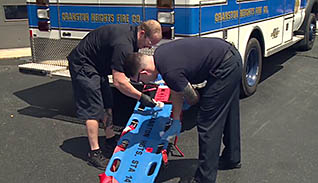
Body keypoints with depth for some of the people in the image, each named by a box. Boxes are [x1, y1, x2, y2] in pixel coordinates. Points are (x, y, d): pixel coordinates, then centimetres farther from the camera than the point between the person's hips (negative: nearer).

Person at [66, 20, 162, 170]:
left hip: (97, 66, 10)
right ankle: (94, 154, -3)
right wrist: (141, 97, -27)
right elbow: (119, 82, -33)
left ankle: (111, 141, 25)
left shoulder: (131, 33, -1)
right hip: (83, 65, -10)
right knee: (93, 110, -10)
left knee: (107, 105, 13)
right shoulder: (123, 43, -32)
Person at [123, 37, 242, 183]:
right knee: (227, 115, 23)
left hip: (224, 69, -10)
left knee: (207, 123, -3)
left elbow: (193, 99, -8)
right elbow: (176, 90, 15)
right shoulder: (159, 53, 4)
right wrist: (176, 118, 20)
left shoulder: (170, 73, -25)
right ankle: (232, 158, 42)